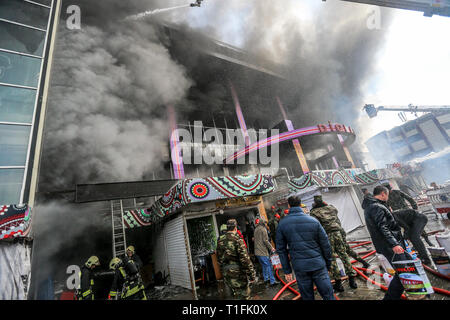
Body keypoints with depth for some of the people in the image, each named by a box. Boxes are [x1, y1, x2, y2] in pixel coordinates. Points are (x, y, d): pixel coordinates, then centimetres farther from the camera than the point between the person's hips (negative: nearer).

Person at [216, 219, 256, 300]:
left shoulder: (220, 241, 3)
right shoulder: (237, 239, -17)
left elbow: (219, 258, 11)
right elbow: (245, 259, -19)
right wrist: (252, 274, -13)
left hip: (226, 274, 6)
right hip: (238, 273, -6)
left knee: (235, 294, 20)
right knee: (244, 296, 6)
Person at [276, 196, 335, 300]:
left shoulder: (282, 224, -3)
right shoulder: (313, 221, -4)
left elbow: (281, 249, 0)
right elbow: (325, 245, 0)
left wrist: (287, 270, 7)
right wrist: (328, 264, 12)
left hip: (299, 267, 1)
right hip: (318, 264, 0)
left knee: (307, 297, 14)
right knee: (328, 295, 11)